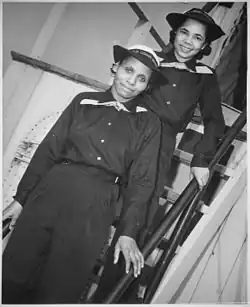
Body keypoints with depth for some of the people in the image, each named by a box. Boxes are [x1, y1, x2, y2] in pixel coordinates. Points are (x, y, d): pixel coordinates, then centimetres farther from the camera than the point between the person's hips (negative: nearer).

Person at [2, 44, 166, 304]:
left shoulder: (148, 123, 9)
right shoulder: (84, 101, 12)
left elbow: (141, 180, 4)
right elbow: (48, 149, 9)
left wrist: (128, 232, -5)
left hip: (96, 204, -1)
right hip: (51, 189, 2)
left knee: (57, 292, 1)